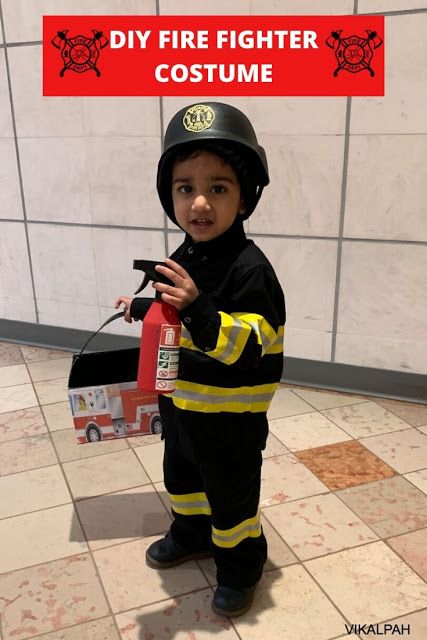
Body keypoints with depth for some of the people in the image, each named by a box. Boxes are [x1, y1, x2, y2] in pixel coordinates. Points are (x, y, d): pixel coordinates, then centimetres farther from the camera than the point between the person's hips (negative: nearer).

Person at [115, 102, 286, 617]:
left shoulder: (248, 267, -26)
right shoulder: (184, 257, -1)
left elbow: (247, 347, -32)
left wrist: (197, 308, -43)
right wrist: (143, 308, 21)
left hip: (230, 418, -7)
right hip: (182, 402, 8)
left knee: (231, 495, 14)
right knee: (181, 477, 27)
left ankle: (241, 565, 40)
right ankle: (191, 534, 54)